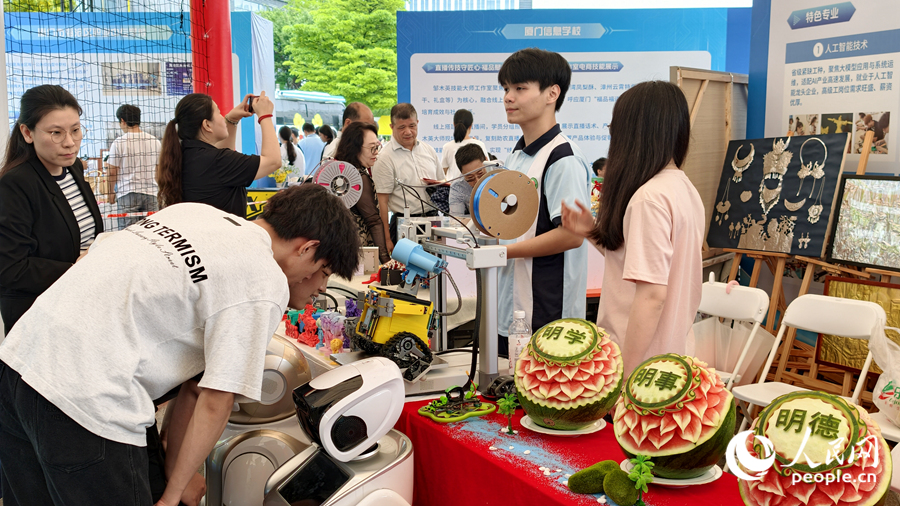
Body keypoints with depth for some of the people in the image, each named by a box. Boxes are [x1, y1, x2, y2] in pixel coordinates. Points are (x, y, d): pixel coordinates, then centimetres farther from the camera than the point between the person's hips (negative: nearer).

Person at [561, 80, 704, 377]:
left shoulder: (650, 198, -19)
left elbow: (652, 294, -23)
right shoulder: (685, 189, 8)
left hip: (640, 361, -9)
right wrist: (595, 233, 9)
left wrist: (623, 378, -20)